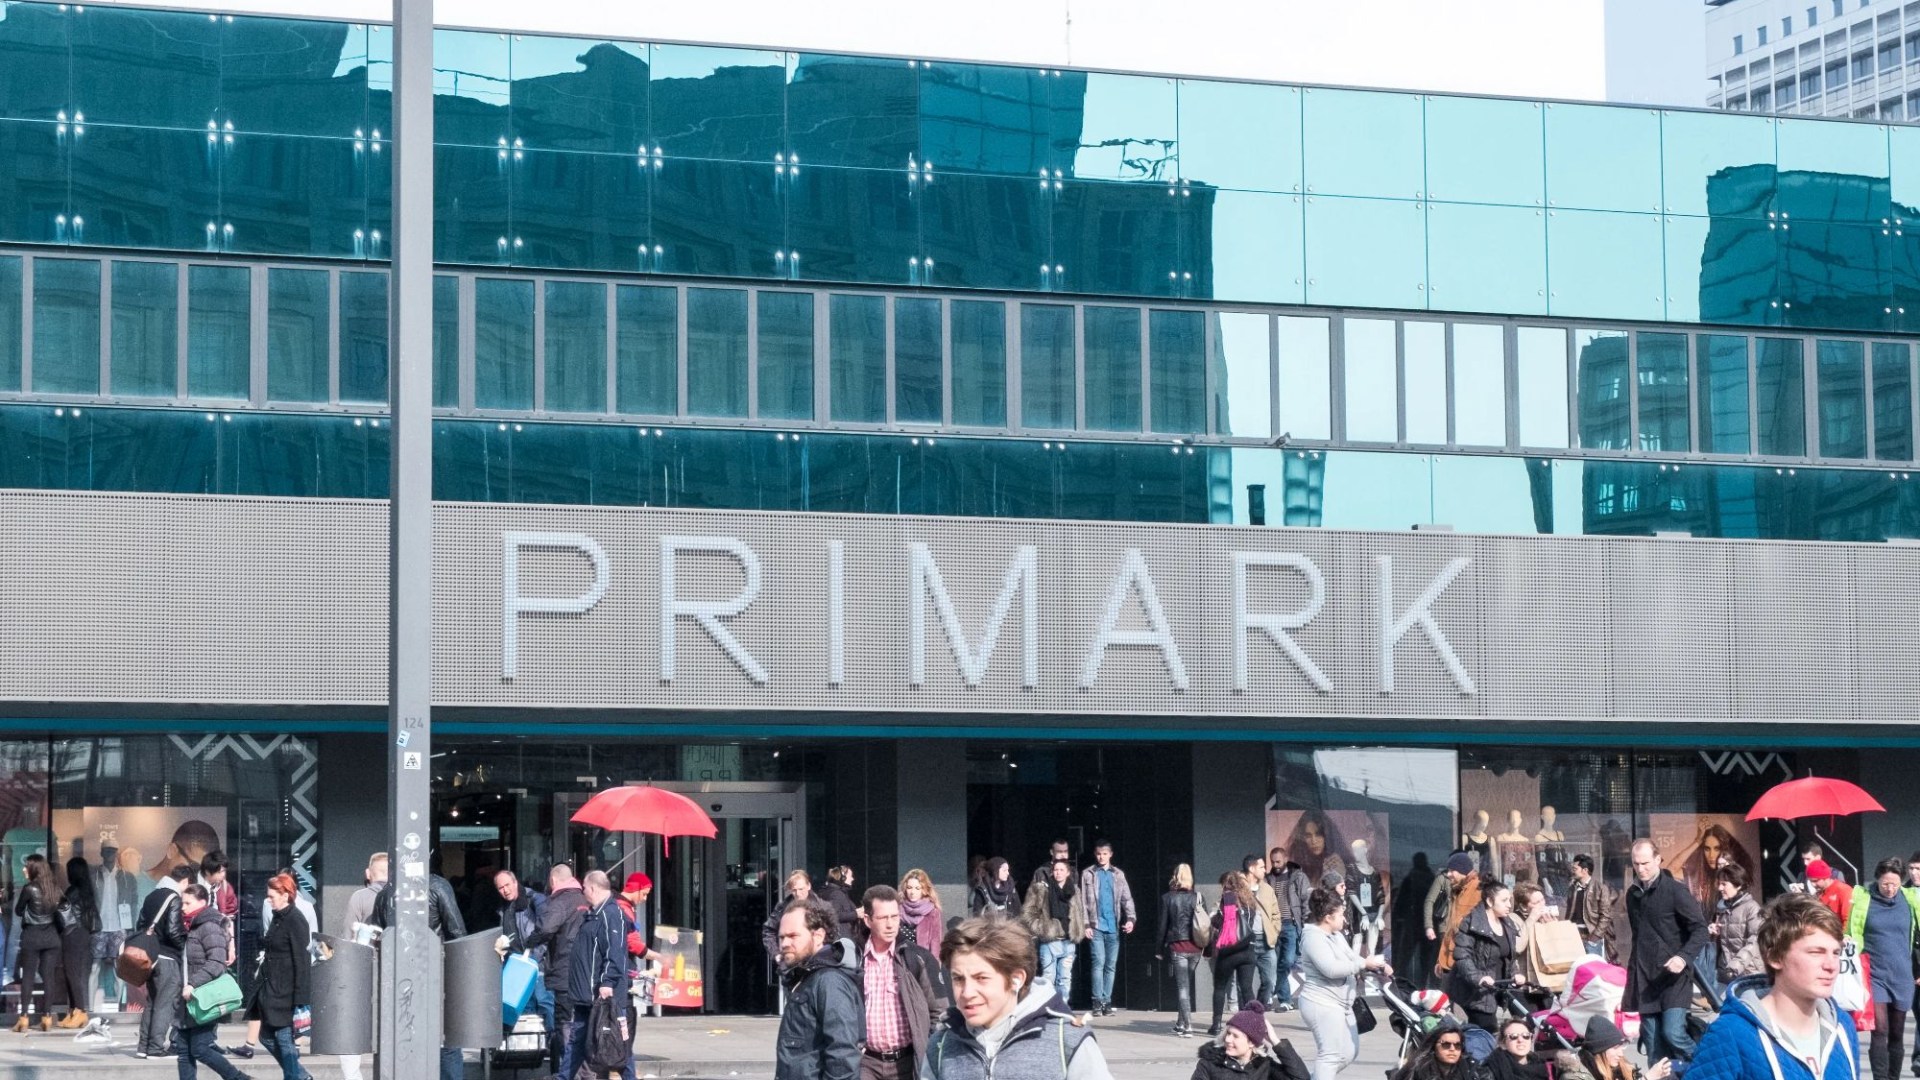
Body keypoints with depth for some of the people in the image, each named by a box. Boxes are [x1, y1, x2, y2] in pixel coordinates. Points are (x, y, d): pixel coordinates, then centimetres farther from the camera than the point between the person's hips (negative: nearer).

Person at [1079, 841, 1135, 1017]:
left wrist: (1130, 918, -8)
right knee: (1099, 963, -10)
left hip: (1114, 927, 3)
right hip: (1096, 927, -3)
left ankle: (1107, 1002, 9)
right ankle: (1098, 1002, -8)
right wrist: (1086, 924, -7)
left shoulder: (1118, 874, 11)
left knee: (1111, 966, 4)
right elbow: (1083, 901, 1)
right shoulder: (1088, 874, 5)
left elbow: (1127, 898, 7)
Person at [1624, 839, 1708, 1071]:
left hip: (1673, 976, -6)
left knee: (1673, 1033, -18)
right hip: (1645, 978, 6)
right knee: (1653, 1046, 3)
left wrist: (1684, 957, -25)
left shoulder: (1675, 891, -7)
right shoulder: (1633, 894, 13)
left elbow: (1700, 929, -10)